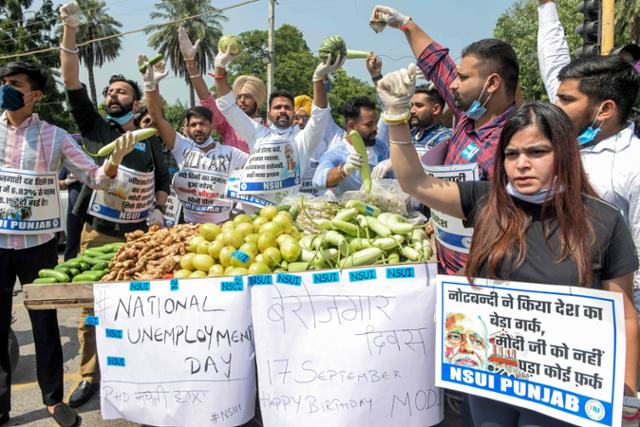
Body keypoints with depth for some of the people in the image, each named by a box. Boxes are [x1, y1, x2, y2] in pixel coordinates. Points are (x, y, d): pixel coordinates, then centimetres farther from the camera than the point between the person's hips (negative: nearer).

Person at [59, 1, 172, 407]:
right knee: (91, 306, 5)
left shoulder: (150, 139, 7)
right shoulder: (94, 126, 5)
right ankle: (90, 376, 17)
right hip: (98, 233, 0)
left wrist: (158, 210, 5)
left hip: (139, 234, 0)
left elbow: (163, 178, 18)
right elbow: (73, 85, -5)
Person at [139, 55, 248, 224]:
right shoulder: (182, 147, -2)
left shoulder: (229, 153, -1)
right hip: (188, 224, 1)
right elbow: (158, 118, -11)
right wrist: (151, 84, -23)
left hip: (221, 225, 0)